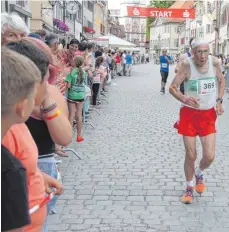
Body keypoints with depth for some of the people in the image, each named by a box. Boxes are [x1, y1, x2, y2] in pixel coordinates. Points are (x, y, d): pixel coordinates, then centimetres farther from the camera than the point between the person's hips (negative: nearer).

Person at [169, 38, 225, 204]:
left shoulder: (214, 62, -7)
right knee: (190, 155, 3)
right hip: (190, 114, -2)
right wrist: (184, 98, -33)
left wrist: (219, 100, 1)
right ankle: (189, 187, 27)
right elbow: (172, 87, -14)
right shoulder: (187, 65, -16)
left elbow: (221, 81, 13)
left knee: (209, 156, -4)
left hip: (209, 115, 2)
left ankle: (199, 174, 32)